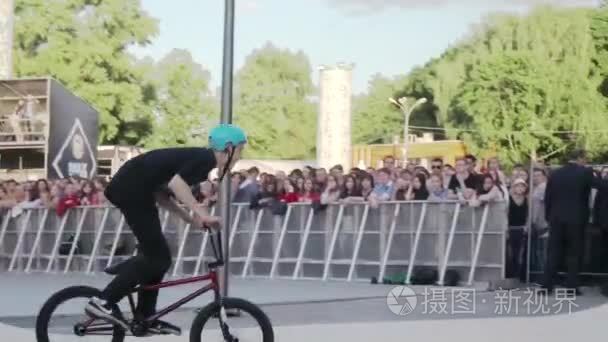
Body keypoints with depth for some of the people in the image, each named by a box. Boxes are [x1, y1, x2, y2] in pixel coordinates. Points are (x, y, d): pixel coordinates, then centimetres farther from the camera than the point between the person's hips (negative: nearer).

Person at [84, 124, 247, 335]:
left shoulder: (197, 157, 21)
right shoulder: (206, 158, -7)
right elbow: (176, 183, -24)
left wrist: (189, 218, 14)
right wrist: (202, 214, -21)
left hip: (129, 188, 10)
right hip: (132, 189, -10)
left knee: (156, 256, 15)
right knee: (158, 257, -7)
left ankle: (145, 316, 20)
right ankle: (102, 302, -9)